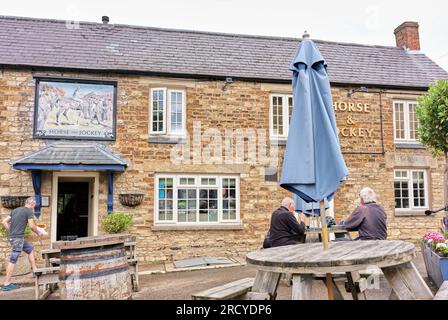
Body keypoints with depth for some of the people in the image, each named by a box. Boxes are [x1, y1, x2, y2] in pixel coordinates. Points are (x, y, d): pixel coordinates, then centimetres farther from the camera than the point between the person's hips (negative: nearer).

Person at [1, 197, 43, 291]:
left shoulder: (15, 210, 16)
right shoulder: (29, 211, -6)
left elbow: (4, 222, 14)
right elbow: (31, 226, -10)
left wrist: (10, 232, 17)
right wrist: (38, 232, 7)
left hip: (12, 237, 9)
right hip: (18, 237, -9)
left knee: (30, 249, 22)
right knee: (13, 260, -5)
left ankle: (35, 270, 25)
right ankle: (6, 284, -1)